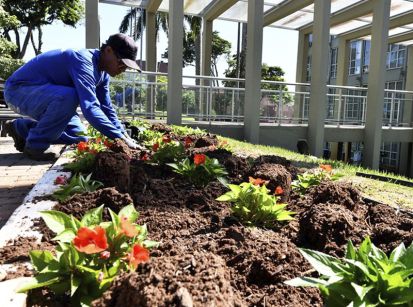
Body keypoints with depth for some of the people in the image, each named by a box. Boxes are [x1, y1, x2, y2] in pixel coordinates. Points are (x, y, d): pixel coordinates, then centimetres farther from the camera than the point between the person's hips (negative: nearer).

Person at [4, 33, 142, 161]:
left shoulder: (103, 72, -2)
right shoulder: (83, 61, -30)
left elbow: (106, 107, 2)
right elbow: (89, 107, -41)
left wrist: (124, 134, -9)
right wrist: (121, 138, -41)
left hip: (47, 96, 9)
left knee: (78, 137, 5)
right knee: (68, 97, -37)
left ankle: (21, 127, 20)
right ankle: (35, 145, -15)